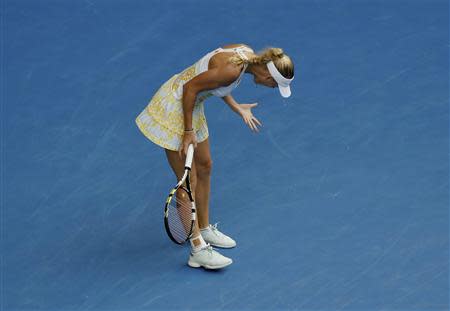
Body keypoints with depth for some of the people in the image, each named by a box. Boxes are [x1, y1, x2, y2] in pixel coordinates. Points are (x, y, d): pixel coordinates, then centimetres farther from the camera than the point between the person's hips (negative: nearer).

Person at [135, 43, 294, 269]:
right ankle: (198, 249, 3)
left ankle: (204, 229, 35)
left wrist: (236, 107, 9)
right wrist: (188, 131, -19)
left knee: (204, 167, 19)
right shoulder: (232, 69, -31)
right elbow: (190, 88, -25)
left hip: (191, 105, 10)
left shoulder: (248, 54, -5)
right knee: (188, 181, -4)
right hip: (173, 108, -10)